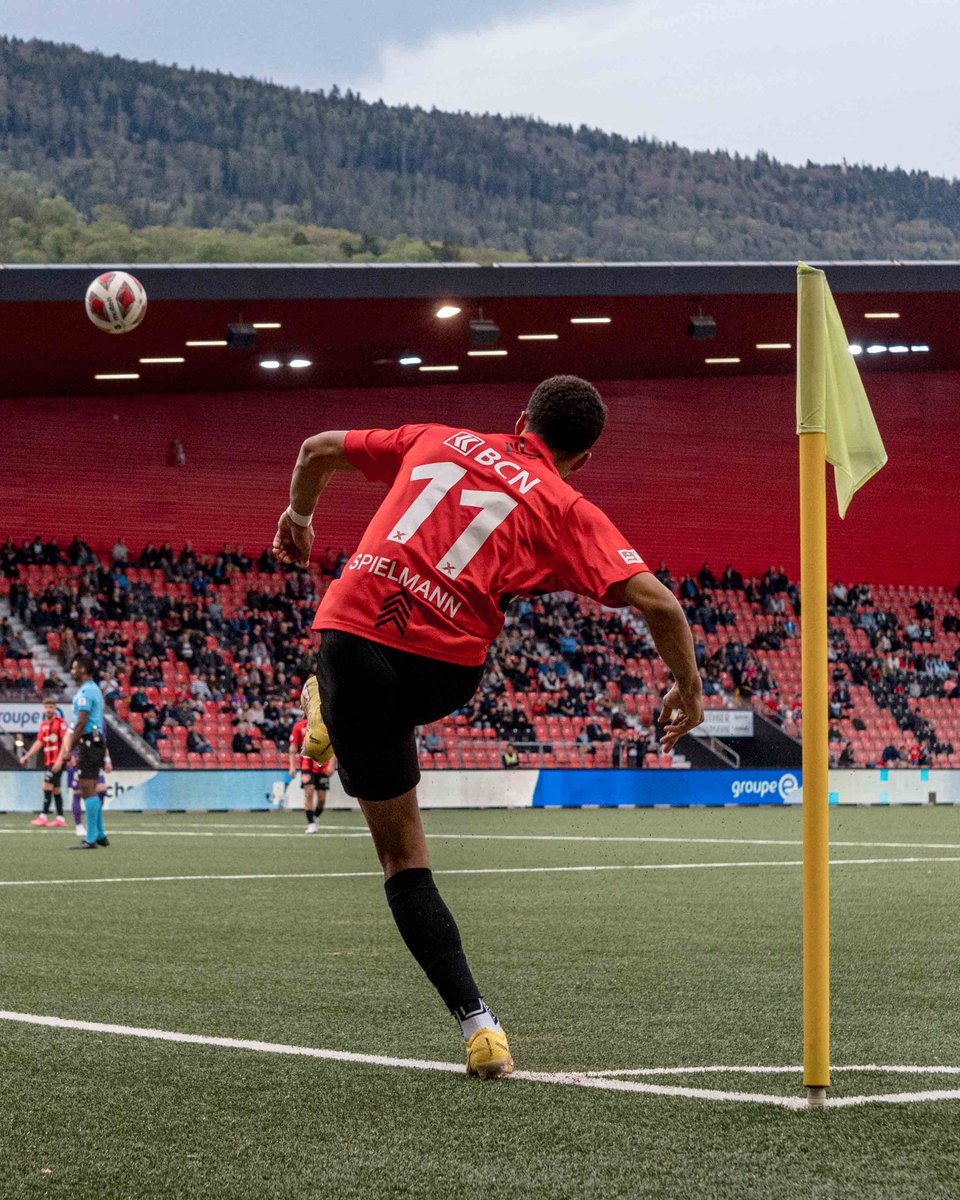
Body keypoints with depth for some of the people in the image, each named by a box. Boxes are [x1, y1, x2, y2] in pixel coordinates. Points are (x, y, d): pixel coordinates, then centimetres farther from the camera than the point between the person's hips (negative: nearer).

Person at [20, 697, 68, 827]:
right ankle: (60, 818, 10)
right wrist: (26, 756, 14)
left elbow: (65, 742, -14)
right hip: (48, 761, 8)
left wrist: (59, 760, -21)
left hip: (57, 760, -8)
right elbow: (39, 742, 18)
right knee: (55, 788, 8)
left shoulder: (60, 722, -9)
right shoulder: (44, 724, 13)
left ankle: (44, 816, -16)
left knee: (47, 785, -14)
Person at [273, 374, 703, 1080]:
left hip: (352, 631, 1)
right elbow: (656, 601, -2)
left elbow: (319, 449, 25)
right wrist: (690, 686, 14)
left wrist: (299, 516, 45)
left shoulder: (437, 440, 18)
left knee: (403, 855, 8)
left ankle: (478, 1022, 2)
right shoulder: (568, 510, 9)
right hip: (444, 674, -1)